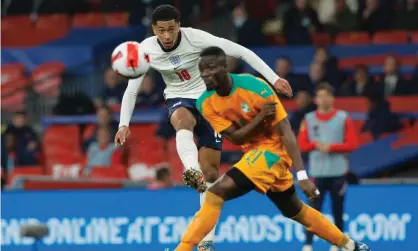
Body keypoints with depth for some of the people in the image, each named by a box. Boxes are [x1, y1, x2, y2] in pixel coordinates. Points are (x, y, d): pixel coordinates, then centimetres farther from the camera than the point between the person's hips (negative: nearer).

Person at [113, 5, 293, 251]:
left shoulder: (195, 38, -23)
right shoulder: (146, 50, -14)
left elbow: (242, 52, -20)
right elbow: (131, 91, -3)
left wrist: (273, 78, -21)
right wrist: (124, 124, -14)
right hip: (179, 100, 1)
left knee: (210, 170, -2)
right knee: (182, 118, -39)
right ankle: (192, 172, -63)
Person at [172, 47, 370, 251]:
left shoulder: (255, 87, -22)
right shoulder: (206, 103, -6)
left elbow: (285, 132, -20)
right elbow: (235, 137, -10)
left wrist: (301, 175, -26)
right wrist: (260, 117, -28)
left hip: (272, 149, -7)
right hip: (253, 152, 7)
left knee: (217, 192, -26)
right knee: (297, 212, 19)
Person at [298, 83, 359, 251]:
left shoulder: (343, 118, 2)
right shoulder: (309, 119, 6)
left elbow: (352, 144, -2)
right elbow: (302, 144, 5)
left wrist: (331, 147, -13)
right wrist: (316, 145, -15)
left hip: (338, 172, 0)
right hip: (317, 172, 0)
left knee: (338, 211, 4)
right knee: (314, 210, -8)